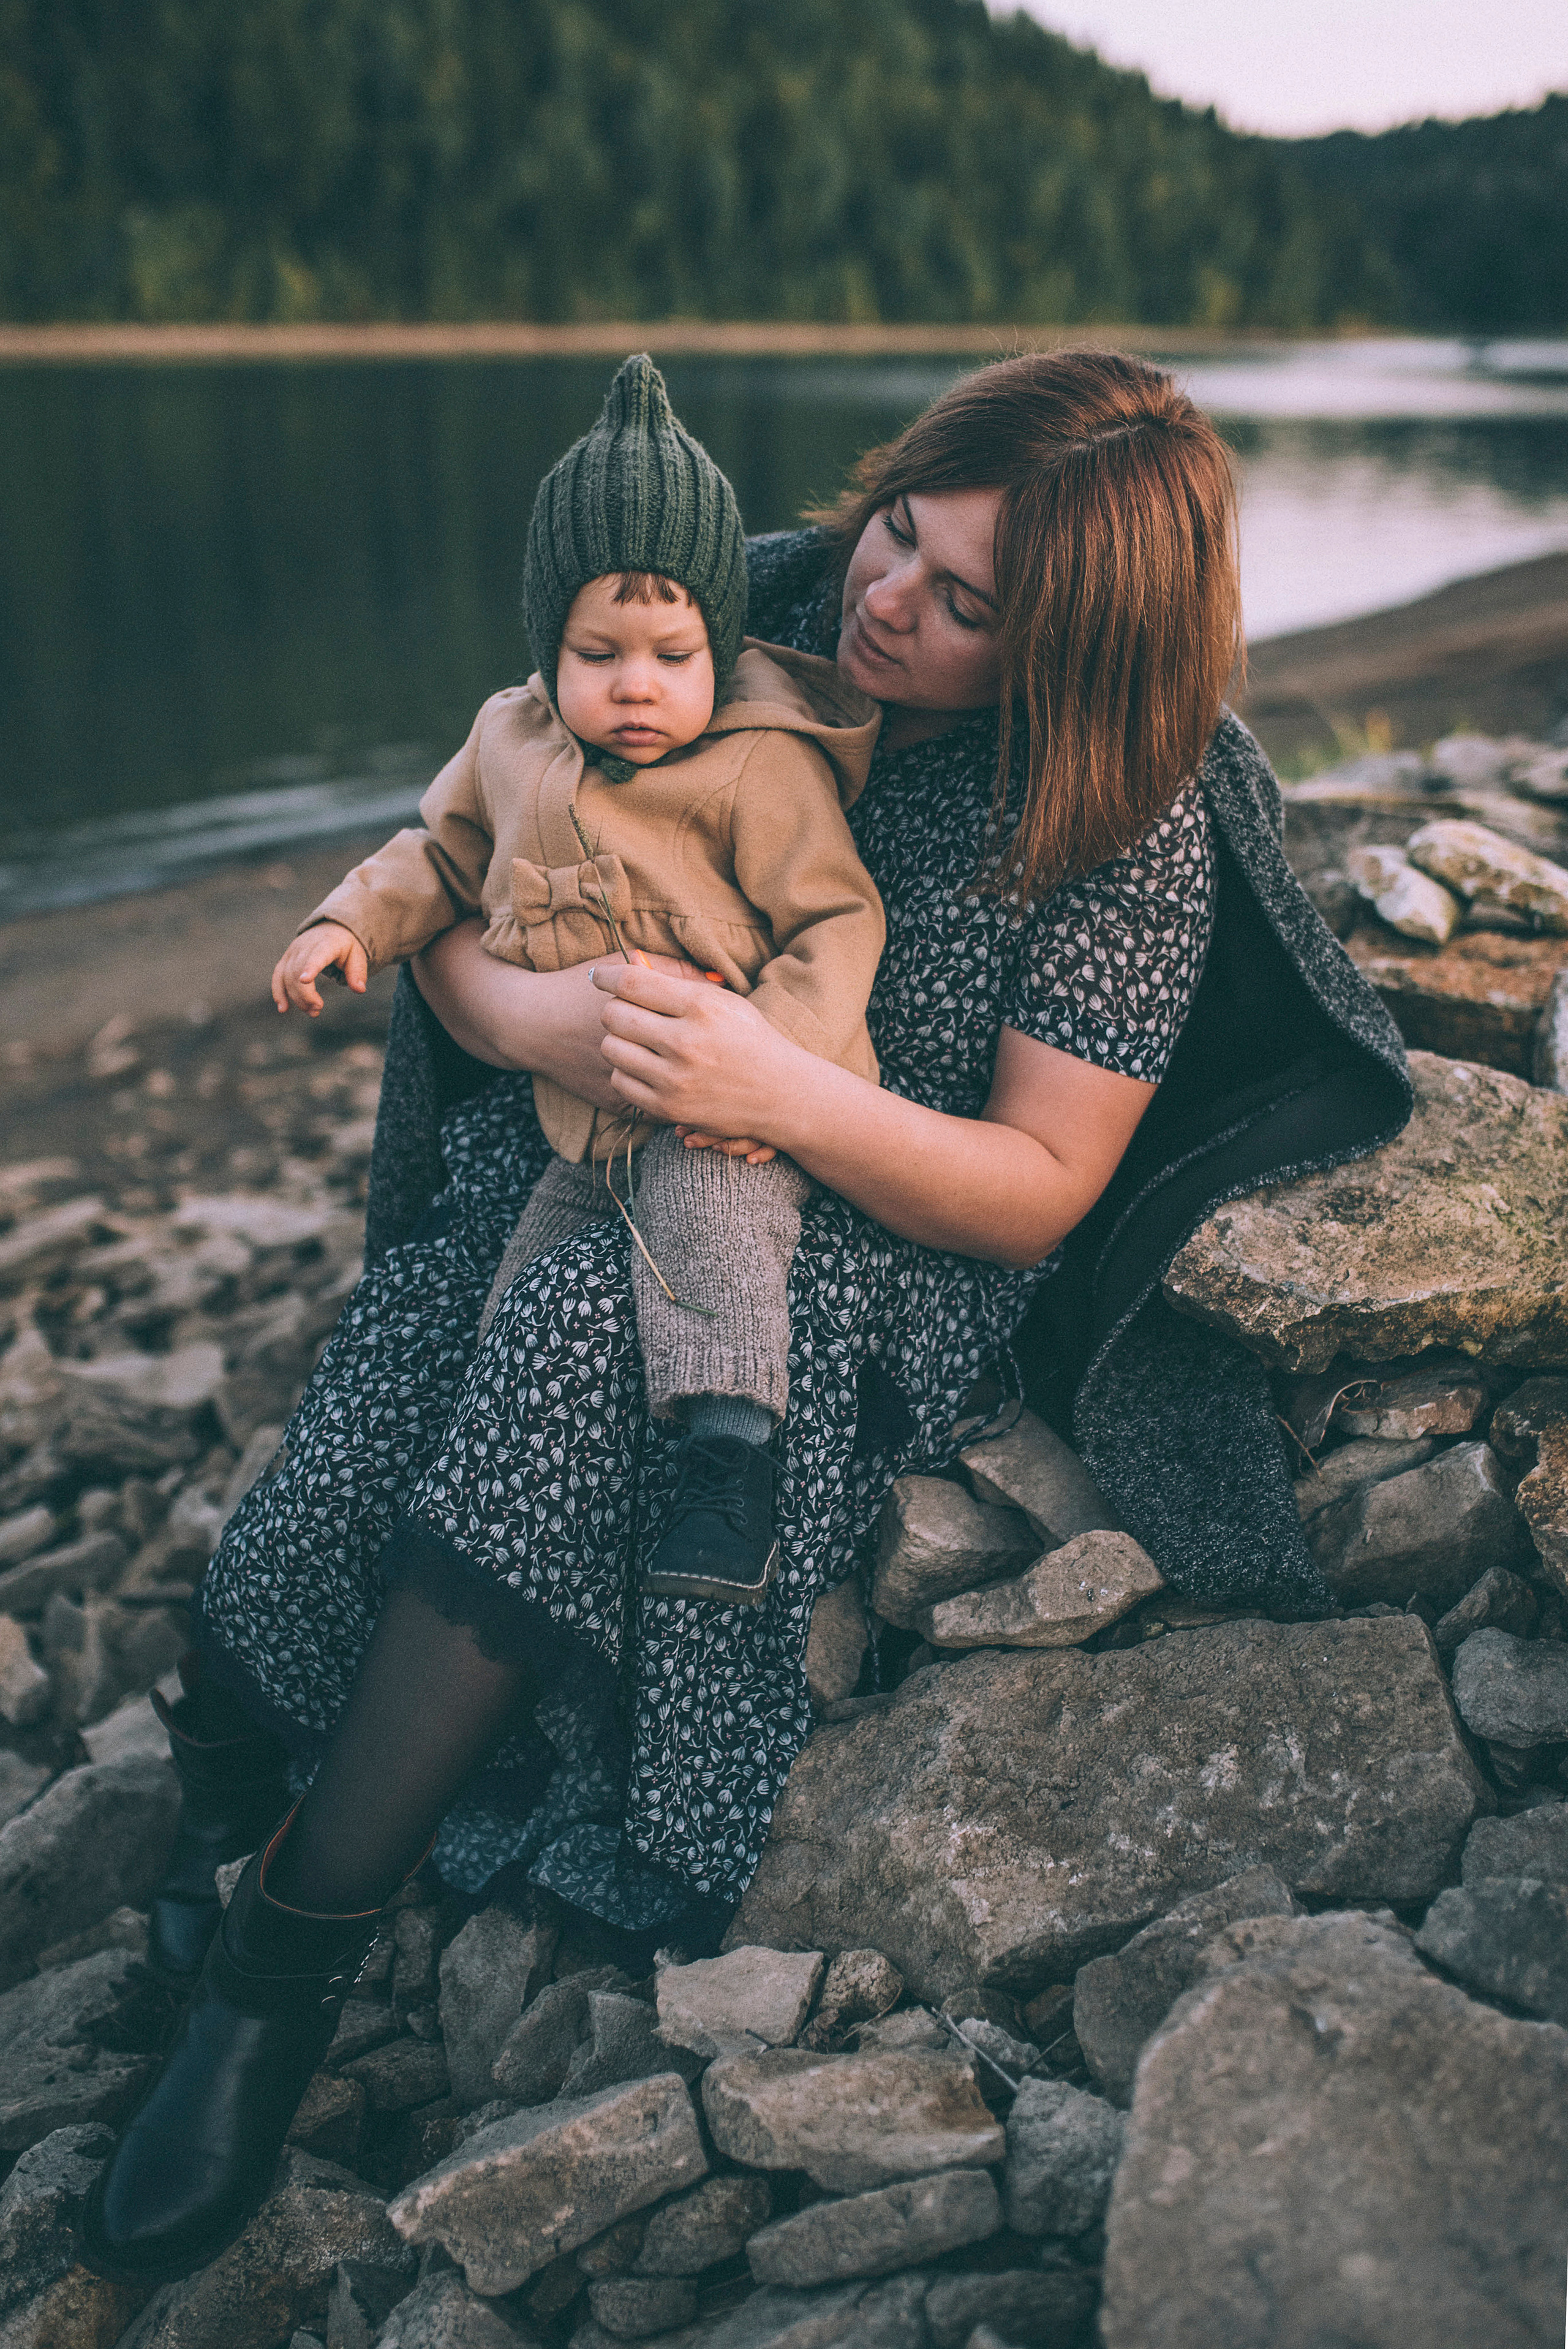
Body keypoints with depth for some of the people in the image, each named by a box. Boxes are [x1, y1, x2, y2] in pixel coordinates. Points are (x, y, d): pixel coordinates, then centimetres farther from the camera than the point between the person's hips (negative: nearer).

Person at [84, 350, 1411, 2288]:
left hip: (890, 1241, -4)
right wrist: (514, 1009, -22)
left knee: (596, 1332, -35)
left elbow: (1040, 1188, -12)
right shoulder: (747, 606, -3)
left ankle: (291, 1949, -21)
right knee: (320, 1528, -23)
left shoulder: (1135, 819, -11)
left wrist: (782, 1094, -28)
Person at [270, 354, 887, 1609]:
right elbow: (447, 853, 22)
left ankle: (735, 1457, -36)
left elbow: (836, 920, -13)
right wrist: (352, 919, 6)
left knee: (706, 1217, -37)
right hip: (589, 1127, 7)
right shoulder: (512, 741, 8)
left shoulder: (761, 766, -12)